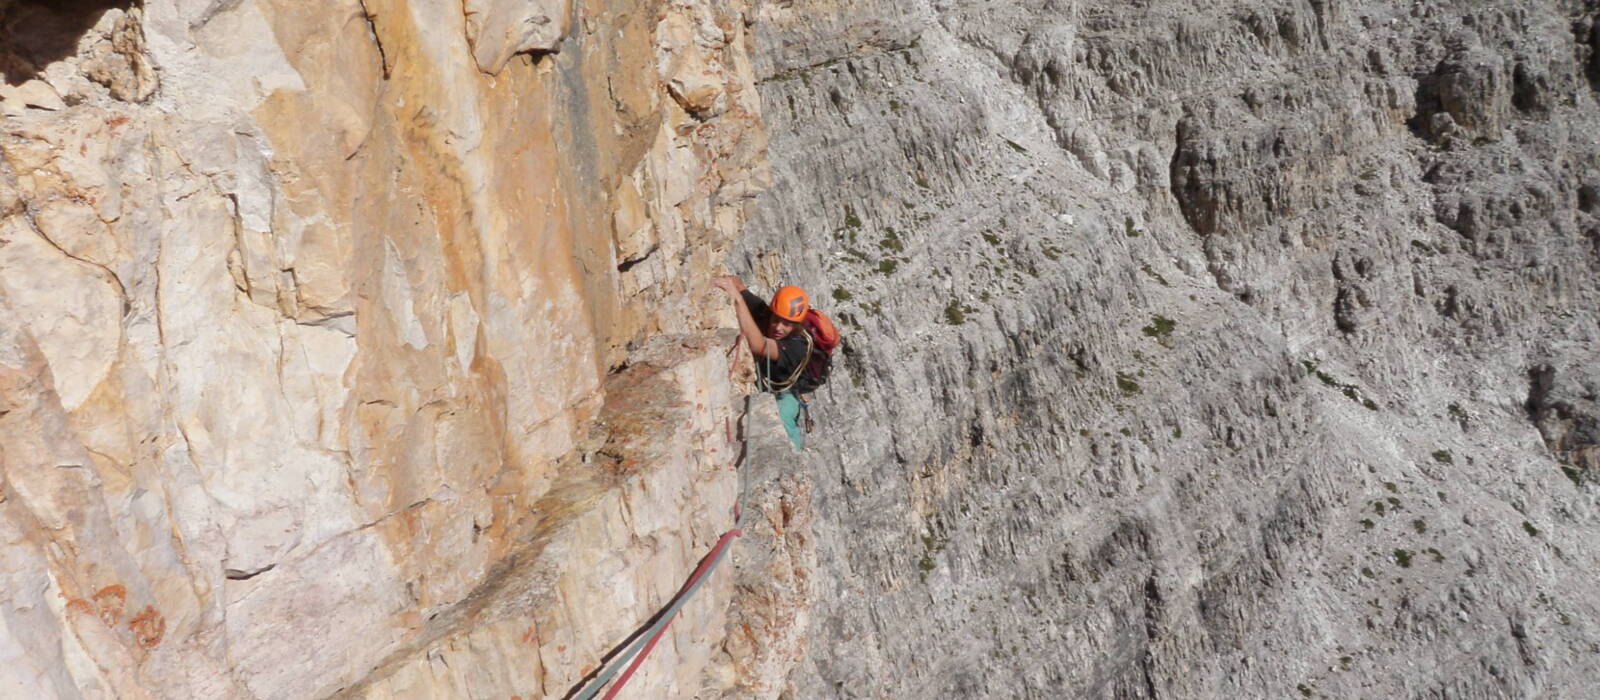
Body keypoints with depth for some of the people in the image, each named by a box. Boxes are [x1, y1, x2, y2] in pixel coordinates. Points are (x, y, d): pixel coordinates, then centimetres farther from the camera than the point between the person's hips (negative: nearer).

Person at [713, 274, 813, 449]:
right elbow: (736, 285, -12)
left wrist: (738, 298, -56)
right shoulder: (763, 314, -20)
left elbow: (758, 346, -52)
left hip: (777, 397, -4)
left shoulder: (798, 347, -33)